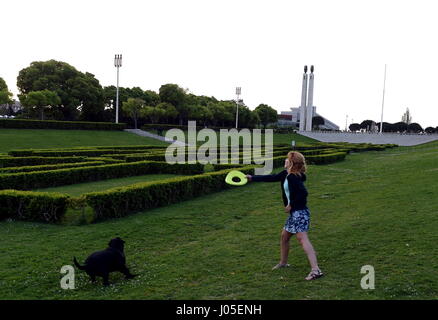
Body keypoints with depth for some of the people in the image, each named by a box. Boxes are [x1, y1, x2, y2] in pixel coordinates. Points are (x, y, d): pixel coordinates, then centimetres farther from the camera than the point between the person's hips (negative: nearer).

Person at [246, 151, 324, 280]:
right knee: (284, 236, 21)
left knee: (303, 239, -17)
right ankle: (283, 263, 38)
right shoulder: (285, 174, 10)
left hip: (300, 212, -10)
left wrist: (291, 205, -17)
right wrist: (252, 178, 24)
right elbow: (271, 178, 21)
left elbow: (303, 193, -27)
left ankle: (316, 270, -22)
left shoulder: (293, 177, -18)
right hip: (294, 213, 10)